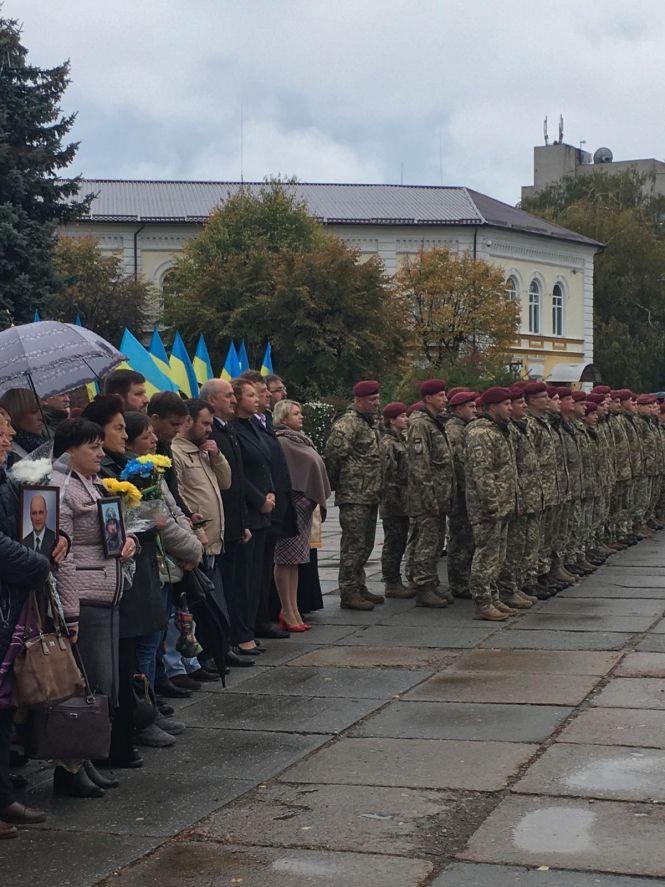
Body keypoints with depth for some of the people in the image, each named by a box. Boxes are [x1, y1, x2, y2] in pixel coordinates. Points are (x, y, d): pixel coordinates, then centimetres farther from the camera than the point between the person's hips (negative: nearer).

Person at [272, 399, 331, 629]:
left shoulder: (299, 439, 17)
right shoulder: (281, 442, -12)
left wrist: (317, 499, 15)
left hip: (304, 505, 9)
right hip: (291, 504, -9)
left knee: (294, 559, 10)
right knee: (286, 558, -4)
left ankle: (292, 610, 14)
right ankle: (288, 612, -1)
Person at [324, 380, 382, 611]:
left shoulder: (371, 423, 18)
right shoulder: (347, 425, -14)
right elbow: (333, 456, -19)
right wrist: (334, 486, -12)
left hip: (370, 496, 10)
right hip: (354, 497, -10)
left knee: (365, 545, 15)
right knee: (354, 546, -7)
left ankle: (359, 588, 24)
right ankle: (348, 593, -3)